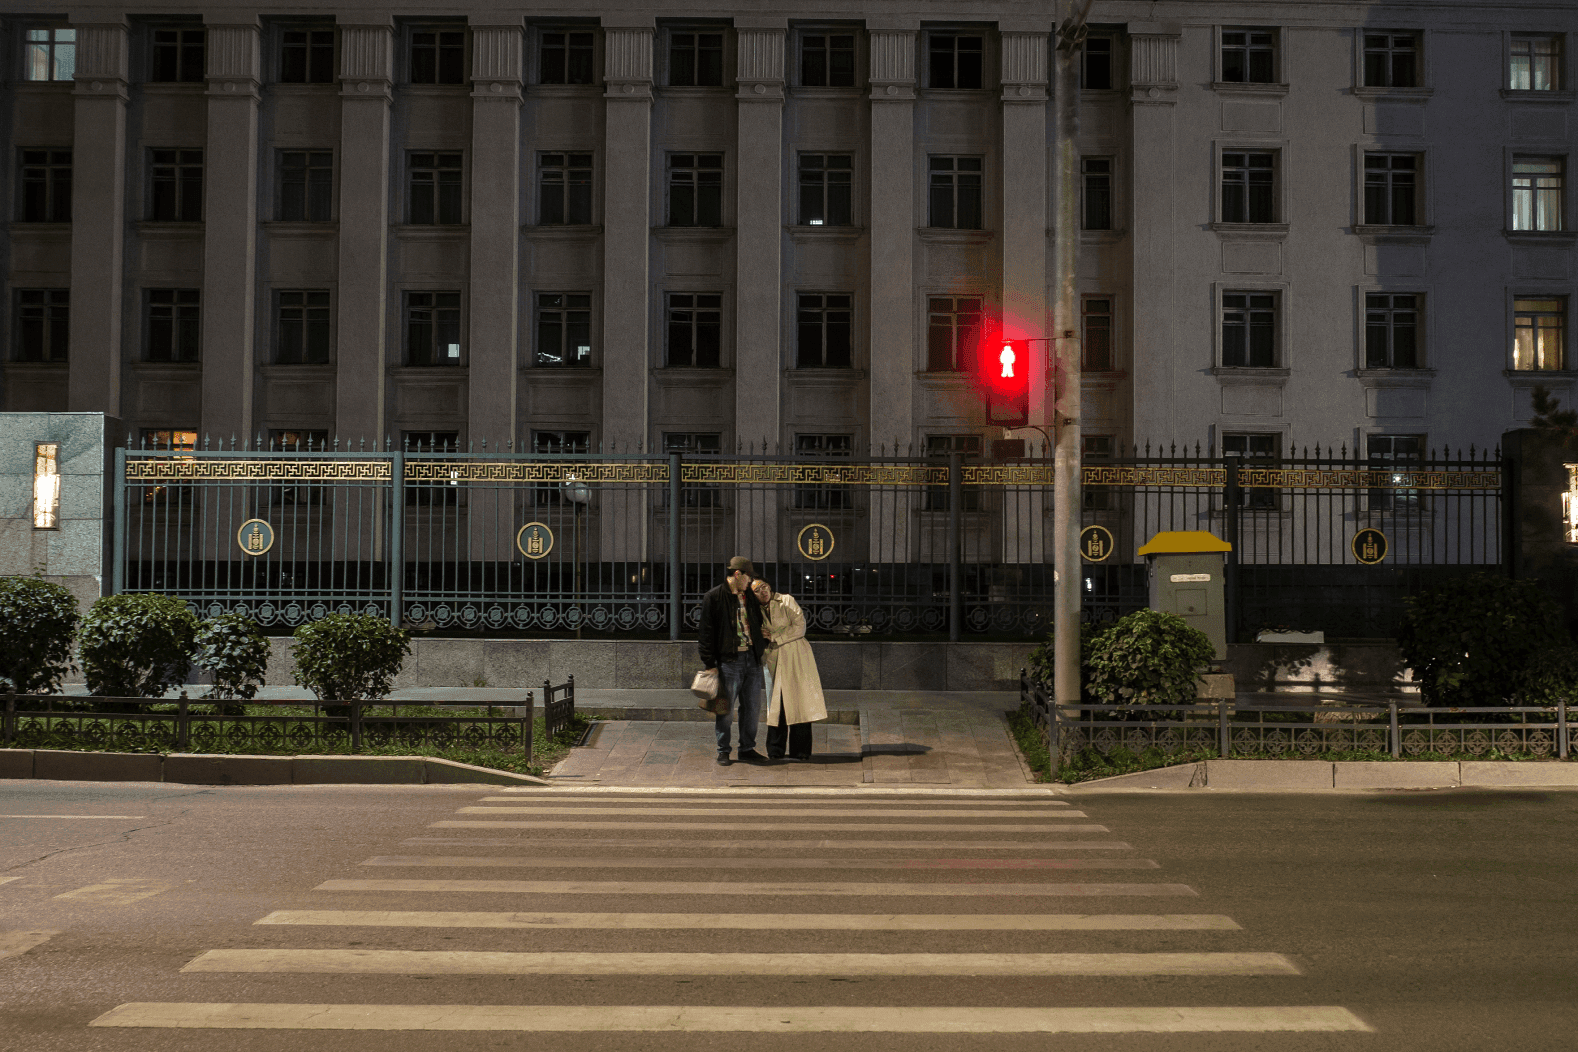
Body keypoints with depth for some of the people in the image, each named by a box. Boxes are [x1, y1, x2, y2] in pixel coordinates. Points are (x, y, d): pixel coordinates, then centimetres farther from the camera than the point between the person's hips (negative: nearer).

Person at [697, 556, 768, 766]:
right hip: (728, 661, -6)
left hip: (752, 659, 6)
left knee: (752, 707, 9)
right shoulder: (713, 598, -5)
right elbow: (706, 633, -6)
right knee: (725, 708, 0)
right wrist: (709, 664, -10)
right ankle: (723, 751, 12)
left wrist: (763, 645, 16)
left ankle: (747, 748, 20)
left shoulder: (749, 596, 14)